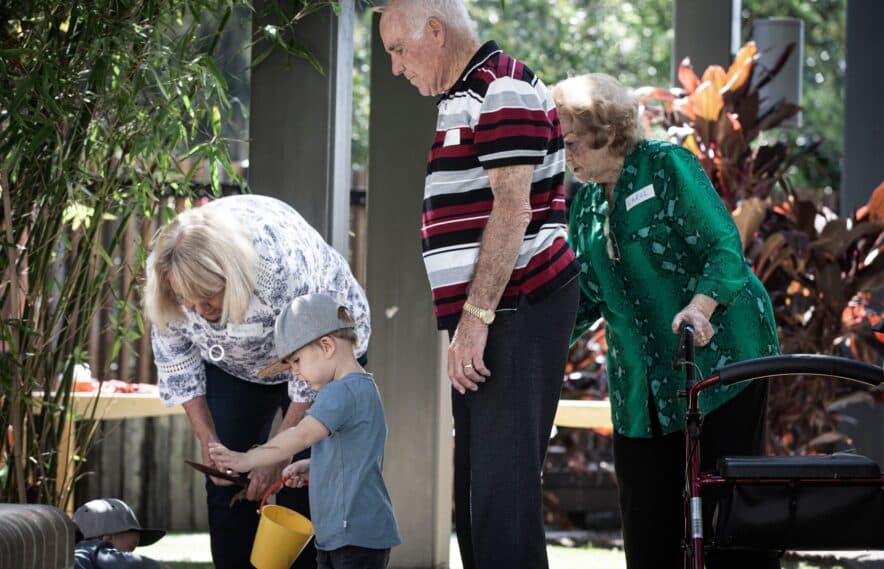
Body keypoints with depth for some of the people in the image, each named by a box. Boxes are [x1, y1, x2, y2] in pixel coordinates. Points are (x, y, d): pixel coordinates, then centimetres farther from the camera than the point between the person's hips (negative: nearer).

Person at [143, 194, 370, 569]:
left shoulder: (284, 262, -41)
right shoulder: (164, 273, -28)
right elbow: (175, 361, -10)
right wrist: (209, 444, -13)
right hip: (233, 363, 4)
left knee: (302, 483, -12)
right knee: (227, 482, -5)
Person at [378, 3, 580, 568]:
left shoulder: (504, 88, -11)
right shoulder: (460, 98, 20)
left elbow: (512, 207, -19)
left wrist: (476, 317, -22)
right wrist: (466, 320, 17)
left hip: (518, 310, -10)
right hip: (482, 318, 10)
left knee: (501, 479, -14)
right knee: (474, 480, 11)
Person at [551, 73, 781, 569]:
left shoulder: (667, 166, -7)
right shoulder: (585, 202, 13)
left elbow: (724, 248, -15)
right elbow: (585, 296, 15)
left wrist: (700, 306, -33)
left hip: (720, 356, -6)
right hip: (642, 378, 6)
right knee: (646, 512, 2)